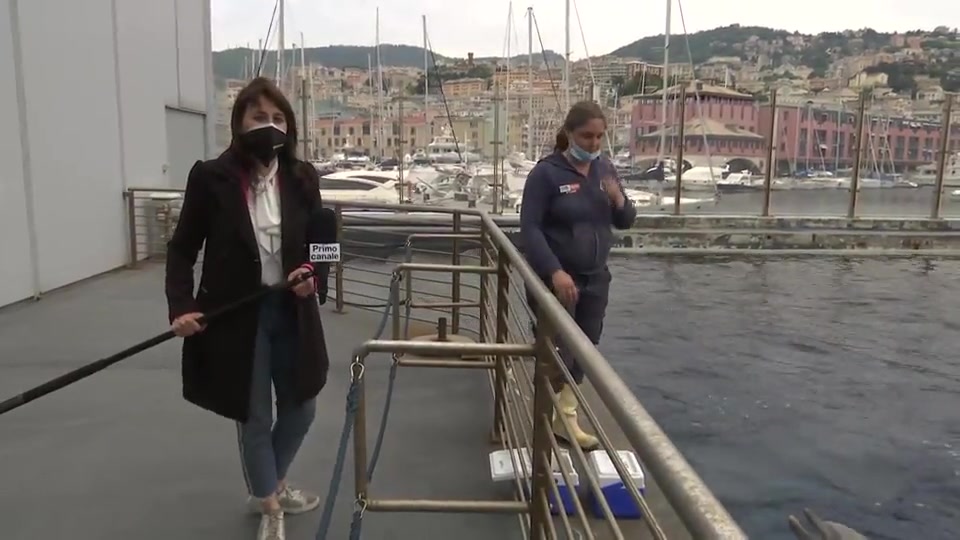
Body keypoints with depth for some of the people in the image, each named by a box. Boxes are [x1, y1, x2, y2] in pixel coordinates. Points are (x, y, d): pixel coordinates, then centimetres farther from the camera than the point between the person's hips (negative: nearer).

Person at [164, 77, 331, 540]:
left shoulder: (302, 178, -2)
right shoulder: (210, 177, -10)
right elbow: (182, 249, -4)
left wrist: (315, 280, -15)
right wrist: (181, 307, -16)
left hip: (293, 312, 4)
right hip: (236, 316, -3)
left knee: (301, 407, 17)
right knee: (255, 417, 11)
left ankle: (274, 484, 47)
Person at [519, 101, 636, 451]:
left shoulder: (605, 169, 6)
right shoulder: (547, 172, -12)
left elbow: (626, 222, 11)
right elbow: (530, 228, -16)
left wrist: (619, 201, -11)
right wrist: (555, 271, -27)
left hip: (595, 278, 6)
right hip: (556, 279, -6)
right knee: (559, 351, -1)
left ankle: (564, 416, 28)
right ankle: (561, 419, 15)